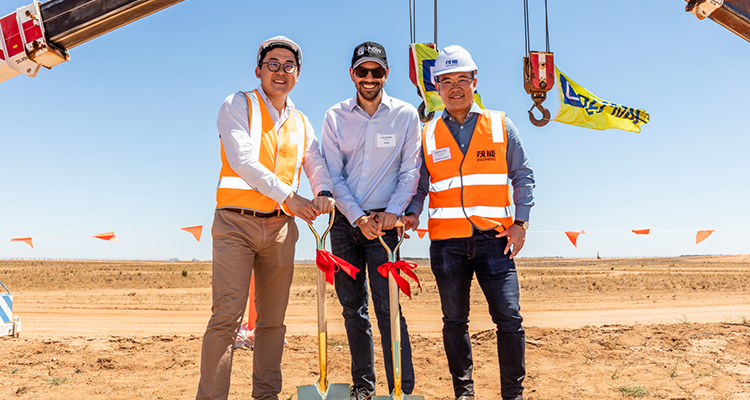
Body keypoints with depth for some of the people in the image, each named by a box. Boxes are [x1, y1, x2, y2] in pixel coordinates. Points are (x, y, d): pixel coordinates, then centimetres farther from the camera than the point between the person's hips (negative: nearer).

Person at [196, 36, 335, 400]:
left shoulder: (300, 122, 18)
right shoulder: (237, 105, 3)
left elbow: (315, 163, 8)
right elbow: (242, 160, -11)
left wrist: (323, 193, -15)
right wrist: (289, 196, -18)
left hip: (280, 226, 5)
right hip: (236, 221, -4)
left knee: (273, 319, 8)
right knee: (228, 314, -11)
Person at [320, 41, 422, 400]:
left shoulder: (406, 115, 2)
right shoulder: (335, 117, 5)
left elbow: (410, 171, 0)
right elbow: (333, 175, 0)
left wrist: (391, 213, -12)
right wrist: (358, 218, -10)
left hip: (385, 222, -2)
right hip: (345, 222, 3)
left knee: (388, 307, -8)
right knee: (352, 306, 8)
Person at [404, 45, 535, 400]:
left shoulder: (500, 125, 8)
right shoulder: (427, 135, 9)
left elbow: (522, 176, 8)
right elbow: (419, 186, 12)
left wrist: (521, 222, -2)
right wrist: (411, 215, -7)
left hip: (494, 239, -1)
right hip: (447, 242, 1)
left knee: (509, 317, -3)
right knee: (454, 321, 8)